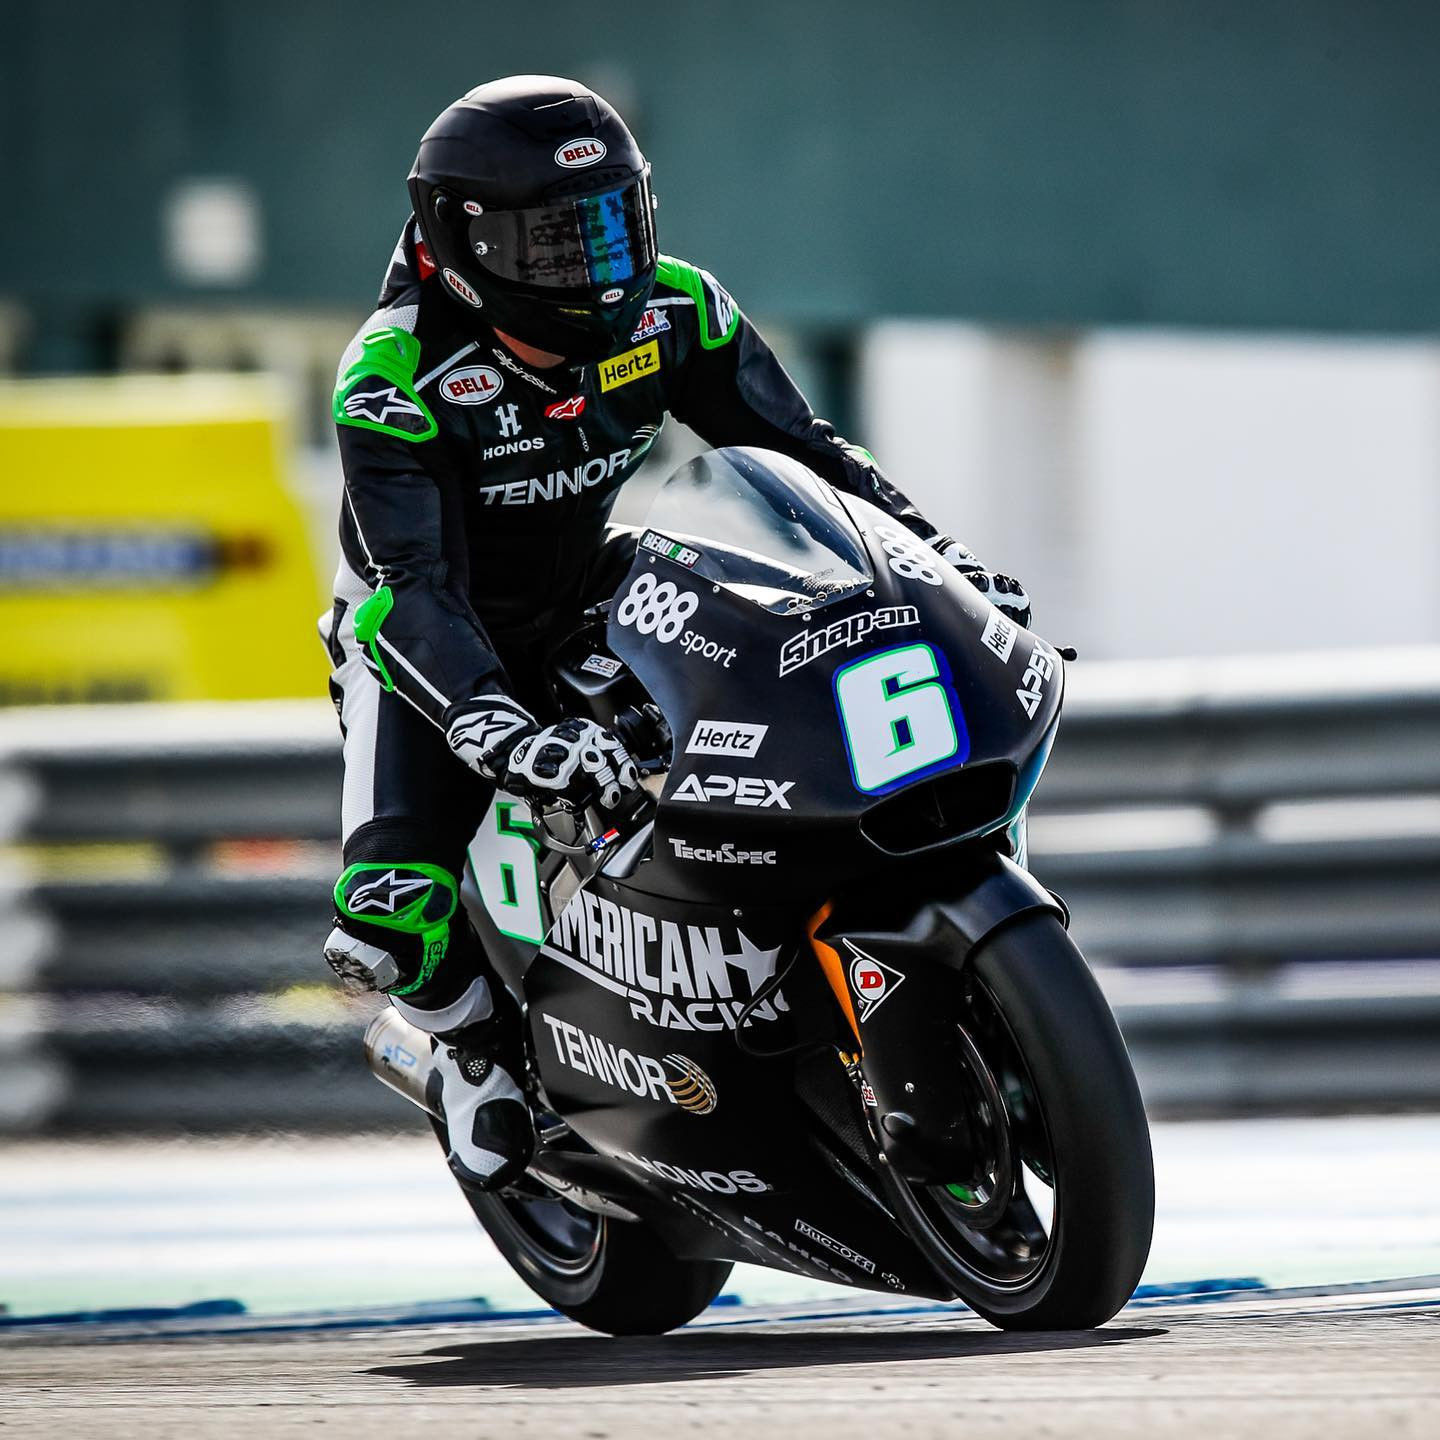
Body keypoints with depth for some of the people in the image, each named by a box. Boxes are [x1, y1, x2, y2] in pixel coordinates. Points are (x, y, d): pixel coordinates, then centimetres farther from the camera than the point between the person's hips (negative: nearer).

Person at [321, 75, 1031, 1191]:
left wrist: (941, 556, -20)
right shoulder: (397, 375, -31)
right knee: (394, 918, -26)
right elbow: (412, 587, -39)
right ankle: (478, 1036, 9)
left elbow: (793, 443, -7)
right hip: (430, 641, -5)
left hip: (593, 596, 5)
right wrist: (504, 730, -56)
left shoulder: (669, 310, -15)